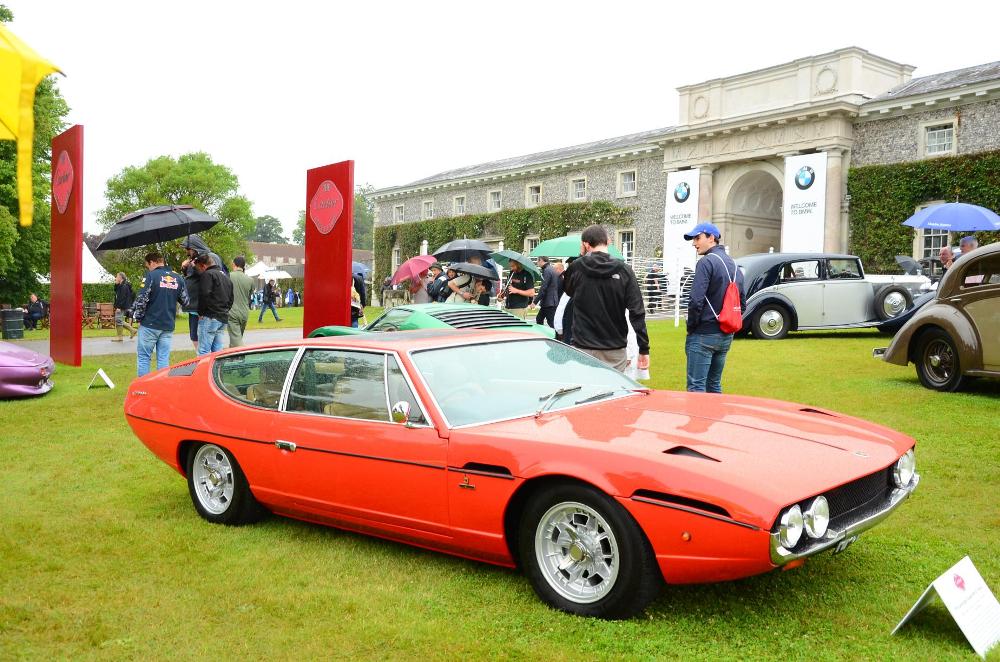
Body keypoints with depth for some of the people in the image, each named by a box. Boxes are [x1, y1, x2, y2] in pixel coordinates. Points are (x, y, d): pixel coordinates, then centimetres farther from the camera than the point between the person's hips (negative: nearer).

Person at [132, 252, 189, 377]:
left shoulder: (151, 276, -9)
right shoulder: (178, 278, 7)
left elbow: (141, 300, -13)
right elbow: (186, 302, 11)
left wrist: (137, 317, -1)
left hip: (150, 325, -4)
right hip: (168, 326, 5)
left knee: (143, 357, 5)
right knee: (164, 359, 9)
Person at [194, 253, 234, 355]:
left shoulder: (207, 274, -8)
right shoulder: (225, 276, 21)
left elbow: (204, 295, -18)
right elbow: (231, 298, 25)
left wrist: (201, 313, -8)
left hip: (210, 317, -9)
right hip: (223, 318, 9)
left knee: (203, 351, -9)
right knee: (217, 351, 12)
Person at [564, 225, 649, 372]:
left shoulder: (576, 268, -5)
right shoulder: (624, 270, -4)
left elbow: (568, 291, 16)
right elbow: (637, 312, -8)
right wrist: (644, 349, -5)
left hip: (584, 349, -1)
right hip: (616, 350, 1)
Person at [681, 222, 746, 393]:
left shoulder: (706, 262, -11)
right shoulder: (734, 265, 16)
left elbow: (696, 300, -19)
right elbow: (742, 304, 19)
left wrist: (691, 326, -7)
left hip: (703, 335, -8)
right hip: (726, 337, 9)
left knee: (696, 386, -6)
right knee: (714, 385, 17)